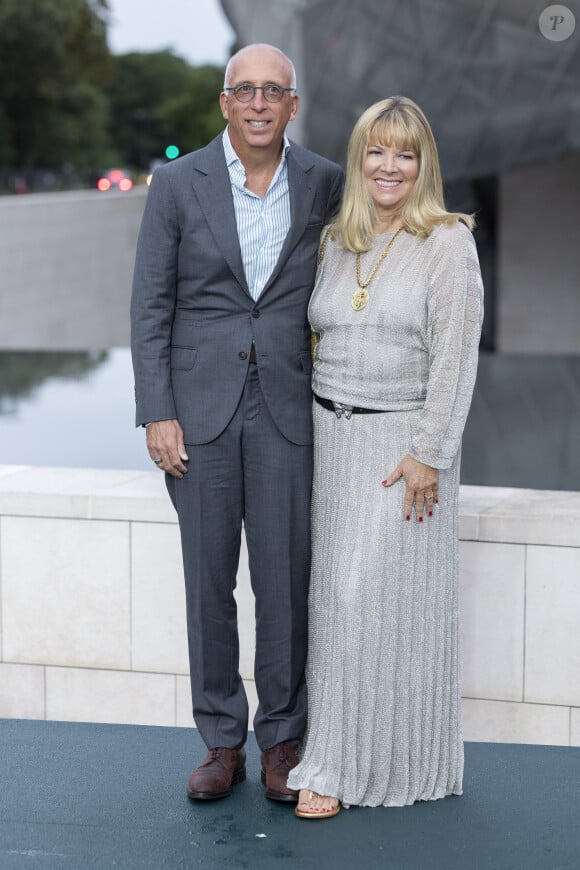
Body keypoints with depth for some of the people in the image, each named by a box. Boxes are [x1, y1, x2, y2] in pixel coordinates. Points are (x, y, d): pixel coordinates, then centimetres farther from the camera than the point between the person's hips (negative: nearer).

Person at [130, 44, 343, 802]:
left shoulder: (326, 184, 2)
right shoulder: (177, 183, -2)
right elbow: (151, 305, -1)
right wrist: (156, 414, -7)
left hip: (288, 409, 1)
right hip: (200, 408, 0)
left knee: (286, 582, 3)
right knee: (208, 582, 7)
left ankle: (283, 741, 19)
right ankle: (222, 743, 20)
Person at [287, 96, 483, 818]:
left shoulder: (448, 243, -6)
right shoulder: (336, 243, 11)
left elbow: (455, 356, -10)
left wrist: (427, 453, -14)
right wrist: (321, 429, 11)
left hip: (404, 440, -5)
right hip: (333, 435, 5)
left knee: (374, 594, -6)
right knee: (335, 593, 6)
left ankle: (343, 766, 3)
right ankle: (338, 756, 15)